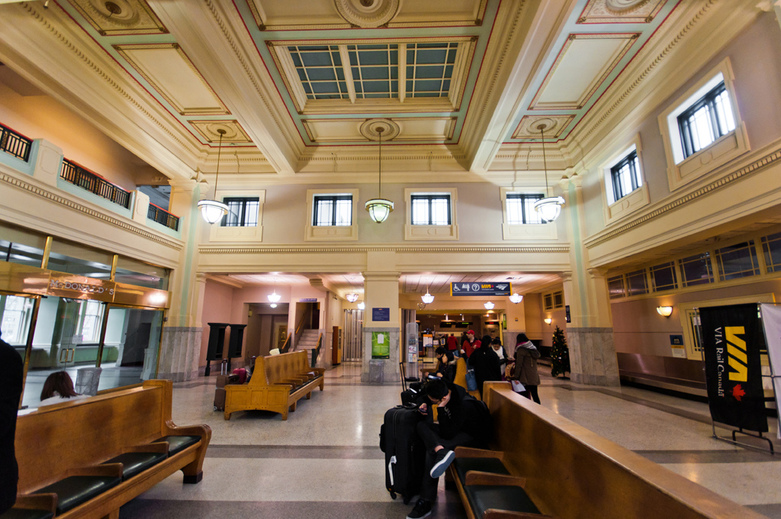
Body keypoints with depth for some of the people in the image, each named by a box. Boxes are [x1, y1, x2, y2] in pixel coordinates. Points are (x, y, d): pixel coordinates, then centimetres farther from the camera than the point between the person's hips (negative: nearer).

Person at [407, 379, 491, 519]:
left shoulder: (465, 405, -32)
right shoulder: (444, 391, -9)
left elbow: (447, 433, -30)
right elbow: (423, 398, 10)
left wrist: (441, 408, -34)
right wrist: (423, 404, -14)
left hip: (473, 437, -8)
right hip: (456, 429, 9)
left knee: (432, 451, -31)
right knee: (421, 425, -18)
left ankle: (426, 503, -23)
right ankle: (441, 452, -38)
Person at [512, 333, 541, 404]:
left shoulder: (521, 350, -10)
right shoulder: (533, 348, 12)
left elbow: (519, 365, -12)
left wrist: (516, 376, -8)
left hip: (525, 377, -7)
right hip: (534, 377, 7)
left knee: (525, 396, -2)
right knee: (534, 394, 13)